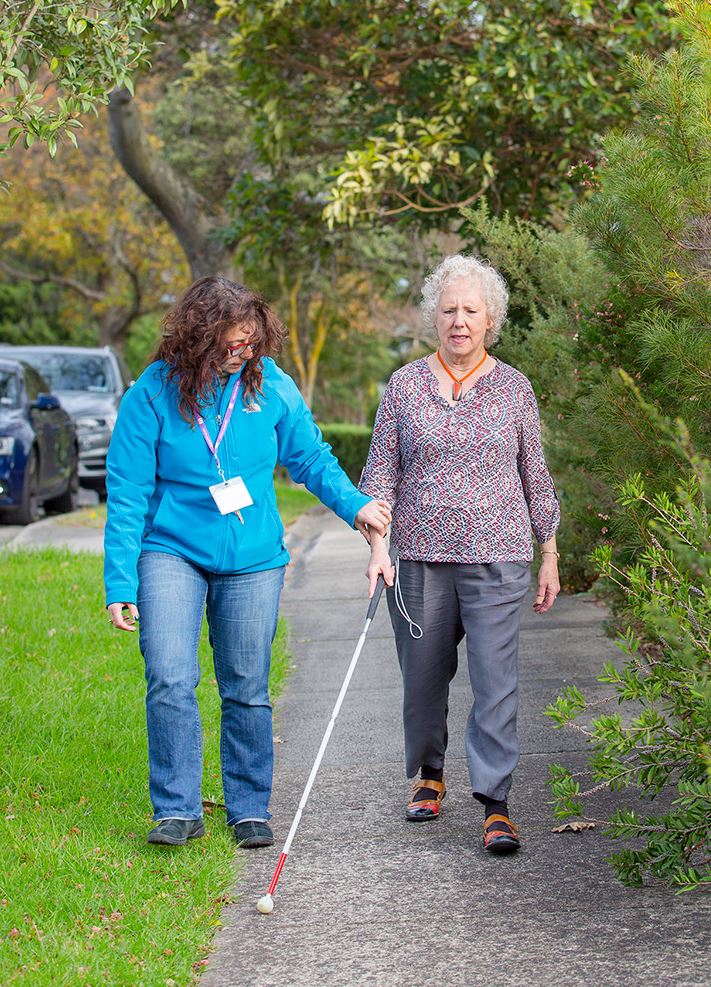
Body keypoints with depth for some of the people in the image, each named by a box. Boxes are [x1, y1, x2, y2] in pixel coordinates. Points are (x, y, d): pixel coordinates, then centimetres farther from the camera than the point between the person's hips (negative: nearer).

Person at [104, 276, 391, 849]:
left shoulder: (270, 384, -3)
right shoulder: (153, 395, -11)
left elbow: (310, 457, 10)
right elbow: (128, 496, -8)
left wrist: (353, 503, -6)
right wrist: (120, 584, -12)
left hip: (252, 560, 2)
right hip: (172, 553, -2)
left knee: (247, 690, 7)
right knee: (170, 680, -16)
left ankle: (250, 811, 20)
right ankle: (178, 811, -5)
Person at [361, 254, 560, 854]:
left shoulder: (514, 388, 6)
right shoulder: (405, 386, 5)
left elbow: (536, 477, 11)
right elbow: (381, 472, 5)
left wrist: (549, 557, 10)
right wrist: (377, 546, -7)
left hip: (497, 558, -1)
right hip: (419, 556, 1)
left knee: (496, 679, -9)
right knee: (424, 675, 10)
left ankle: (496, 804, -6)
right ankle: (430, 775, 33)